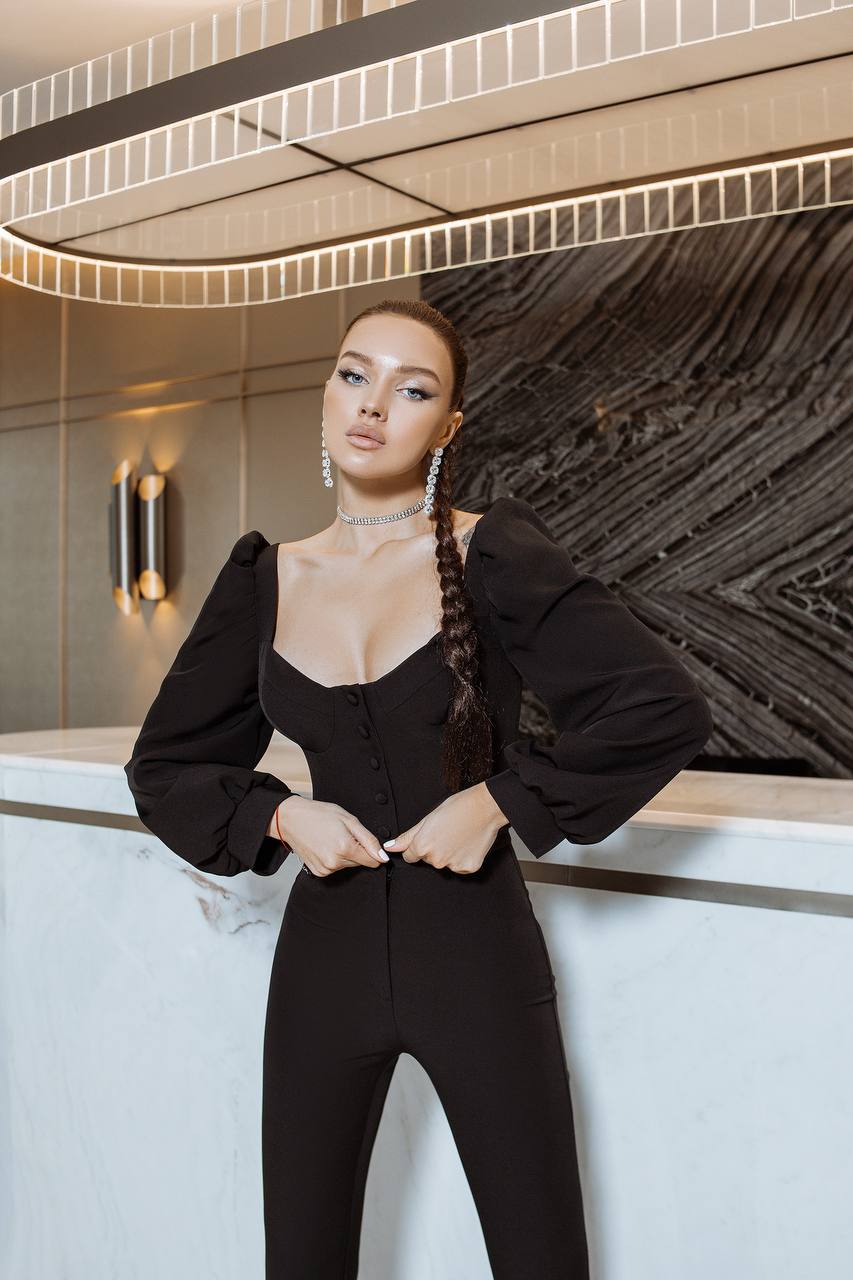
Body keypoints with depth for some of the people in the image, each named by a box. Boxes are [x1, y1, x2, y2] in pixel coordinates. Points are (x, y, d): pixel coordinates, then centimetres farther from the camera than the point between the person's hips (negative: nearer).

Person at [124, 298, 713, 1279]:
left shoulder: (491, 555, -8)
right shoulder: (267, 581, 2)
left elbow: (665, 709, -13)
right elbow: (164, 766, 10)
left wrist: (501, 802, -14)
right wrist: (281, 817, -6)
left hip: (477, 951, -2)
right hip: (325, 952, 3)